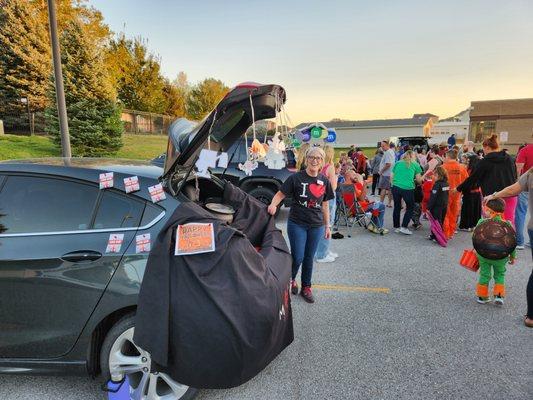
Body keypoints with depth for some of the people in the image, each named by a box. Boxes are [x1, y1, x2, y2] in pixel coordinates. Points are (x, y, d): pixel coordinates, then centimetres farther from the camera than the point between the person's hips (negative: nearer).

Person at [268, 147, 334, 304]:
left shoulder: (324, 181, 4)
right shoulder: (296, 178, -9)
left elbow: (325, 205, 11)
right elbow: (280, 194, -10)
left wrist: (327, 226, 12)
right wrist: (273, 204, -30)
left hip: (316, 226, 3)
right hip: (297, 224, -3)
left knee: (309, 258, 13)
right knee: (297, 257, -1)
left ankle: (306, 287, 31)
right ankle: (290, 279, 30)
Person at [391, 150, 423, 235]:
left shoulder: (397, 163, 16)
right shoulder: (415, 164, 8)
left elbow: (392, 177, 13)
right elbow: (419, 180, 8)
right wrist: (422, 178, 28)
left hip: (396, 187, 3)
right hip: (408, 188, -3)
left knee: (397, 207, 14)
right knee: (410, 208, 12)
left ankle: (396, 227, 21)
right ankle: (404, 227, 4)